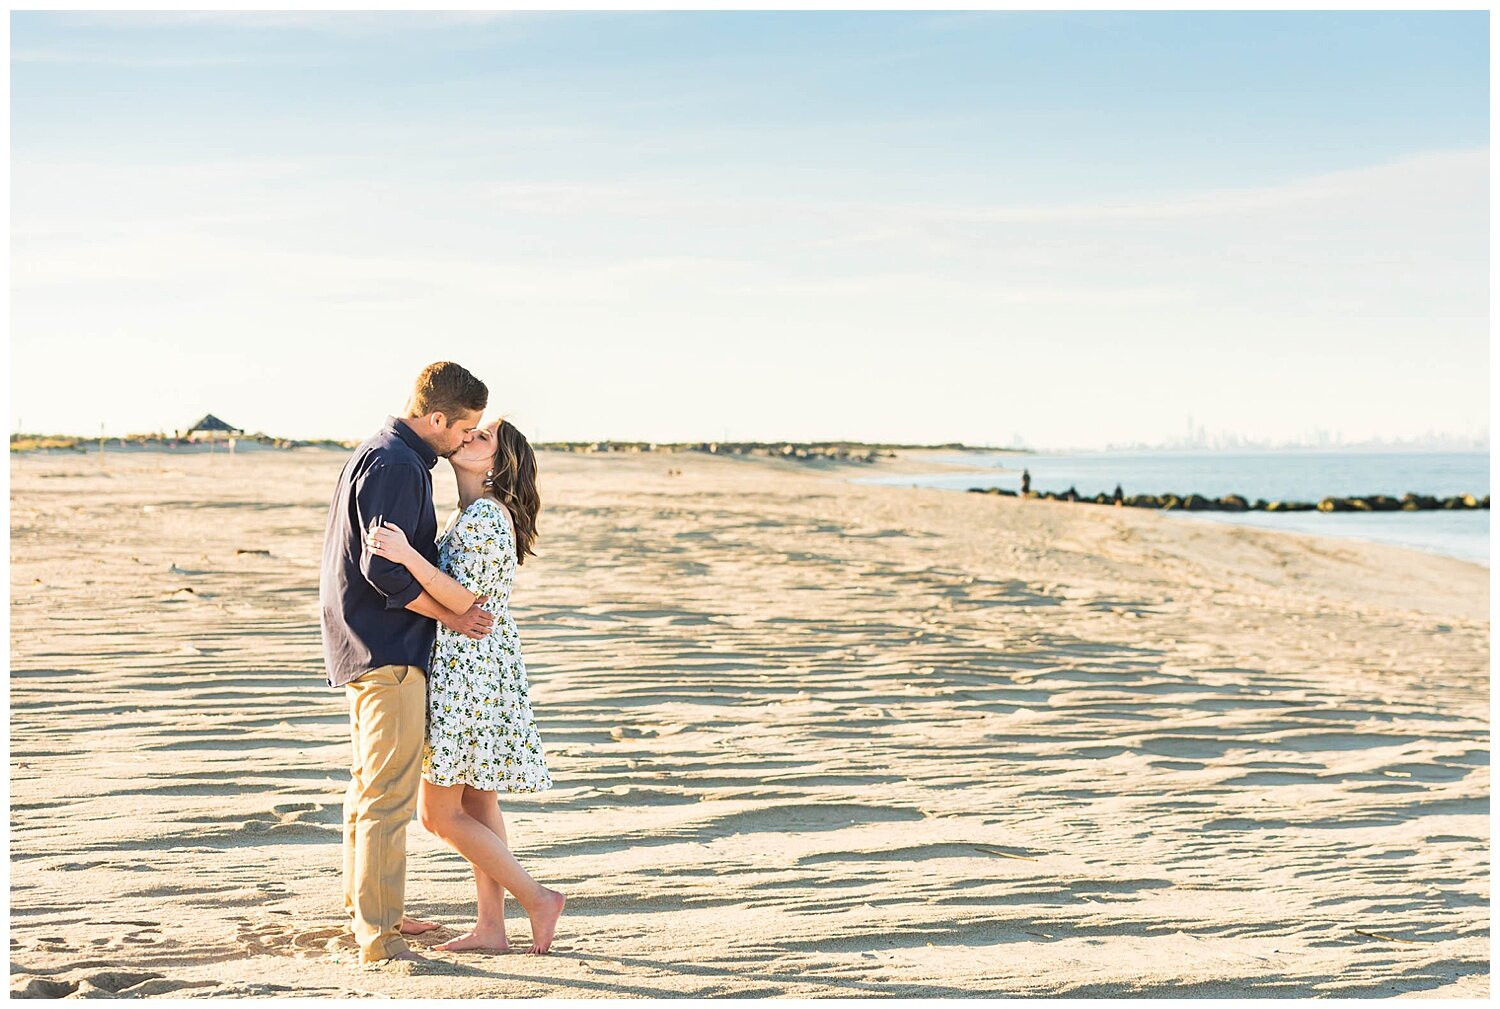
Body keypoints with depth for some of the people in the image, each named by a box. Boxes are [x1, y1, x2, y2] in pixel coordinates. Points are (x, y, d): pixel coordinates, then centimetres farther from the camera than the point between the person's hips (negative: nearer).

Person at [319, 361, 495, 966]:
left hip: (370, 647, 11)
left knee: (371, 788, 19)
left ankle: (369, 911, 30)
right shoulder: (395, 467, -18)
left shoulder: (382, 456, 16)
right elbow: (385, 571, -24)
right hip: (388, 651, -11)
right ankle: (378, 938, -6)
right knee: (389, 796, -9)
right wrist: (452, 615, -13)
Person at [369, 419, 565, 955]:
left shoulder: (483, 517, -17)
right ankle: (491, 926, 15)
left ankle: (537, 898, -2)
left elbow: (466, 599, -23)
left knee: (439, 814, -5)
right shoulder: (470, 514, 14)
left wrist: (408, 557, -34)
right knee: (477, 805, 12)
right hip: (480, 673, 10)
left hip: (469, 673, -10)